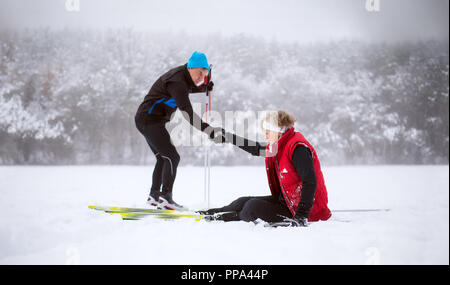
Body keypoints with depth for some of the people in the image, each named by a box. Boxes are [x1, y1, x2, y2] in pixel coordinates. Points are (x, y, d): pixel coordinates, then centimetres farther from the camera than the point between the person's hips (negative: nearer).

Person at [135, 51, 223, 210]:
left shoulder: (182, 75, 6)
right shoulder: (177, 82, -24)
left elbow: (187, 89, 31)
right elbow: (188, 114, -32)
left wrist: (205, 87, 9)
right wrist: (209, 131, -39)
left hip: (146, 120, 11)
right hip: (150, 121, -11)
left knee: (163, 158, 19)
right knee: (172, 157, -13)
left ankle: (154, 195, 28)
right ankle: (165, 197, -14)